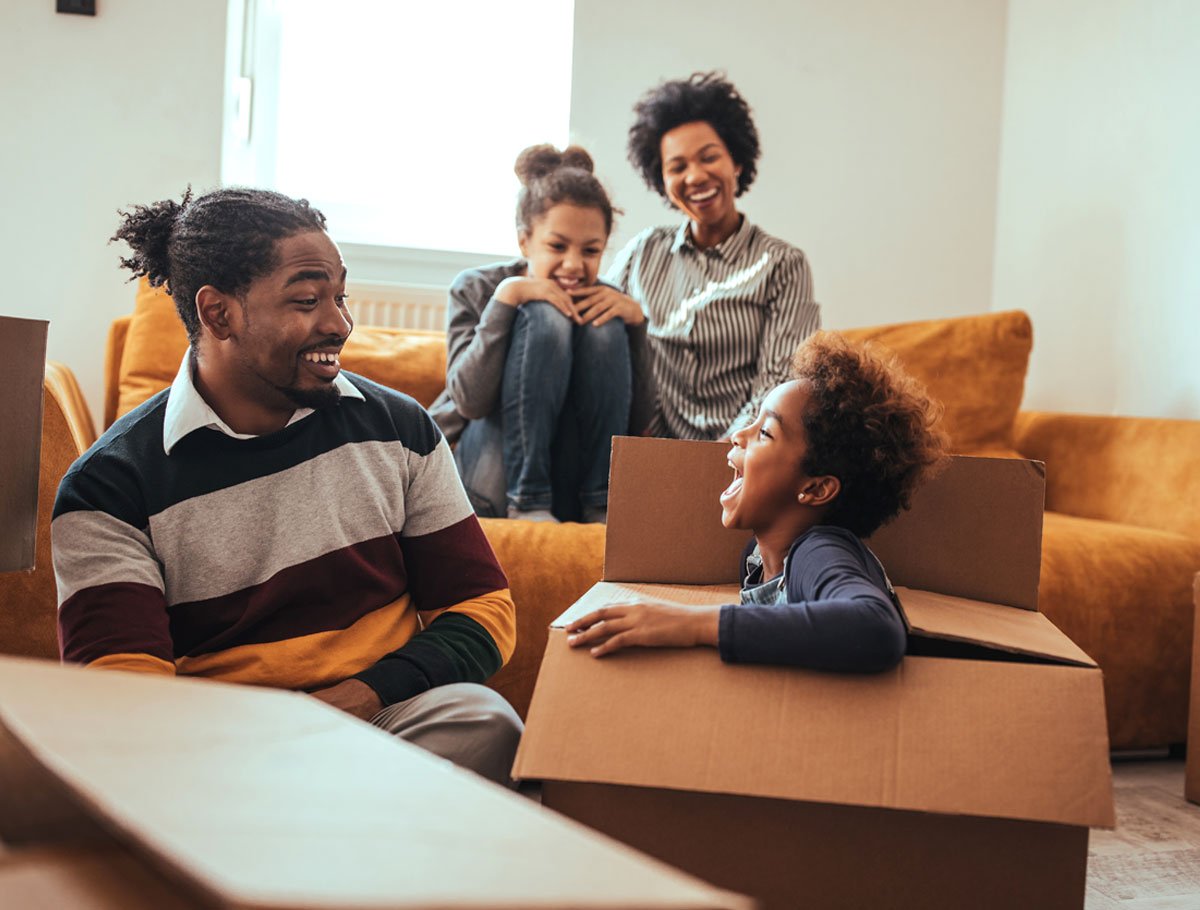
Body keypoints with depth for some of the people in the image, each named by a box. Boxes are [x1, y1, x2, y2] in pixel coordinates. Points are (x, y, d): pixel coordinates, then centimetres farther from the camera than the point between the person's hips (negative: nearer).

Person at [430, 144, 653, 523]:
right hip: (490, 474, -2)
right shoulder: (475, 289, -4)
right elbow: (469, 400, -18)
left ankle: (601, 502, -17)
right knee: (545, 317, -22)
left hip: (568, 486, 3)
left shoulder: (603, 302, 2)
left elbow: (638, 419, -5)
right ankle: (527, 502, -23)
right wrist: (505, 297, -23)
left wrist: (635, 321, -15)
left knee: (604, 329, -16)